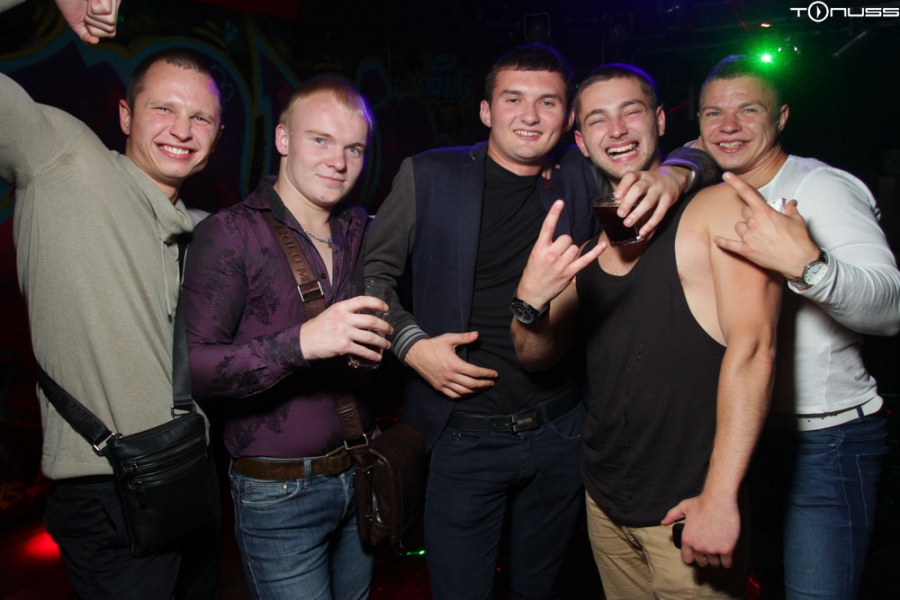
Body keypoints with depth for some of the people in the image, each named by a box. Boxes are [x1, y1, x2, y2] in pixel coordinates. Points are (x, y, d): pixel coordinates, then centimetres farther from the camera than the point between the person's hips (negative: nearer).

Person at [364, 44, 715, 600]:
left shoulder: (582, 179, 1)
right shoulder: (429, 176, -4)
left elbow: (698, 153, 6)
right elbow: (374, 271, 2)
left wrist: (670, 176, -17)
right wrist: (412, 345, -12)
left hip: (561, 429, 3)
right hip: (464, 434, -2)